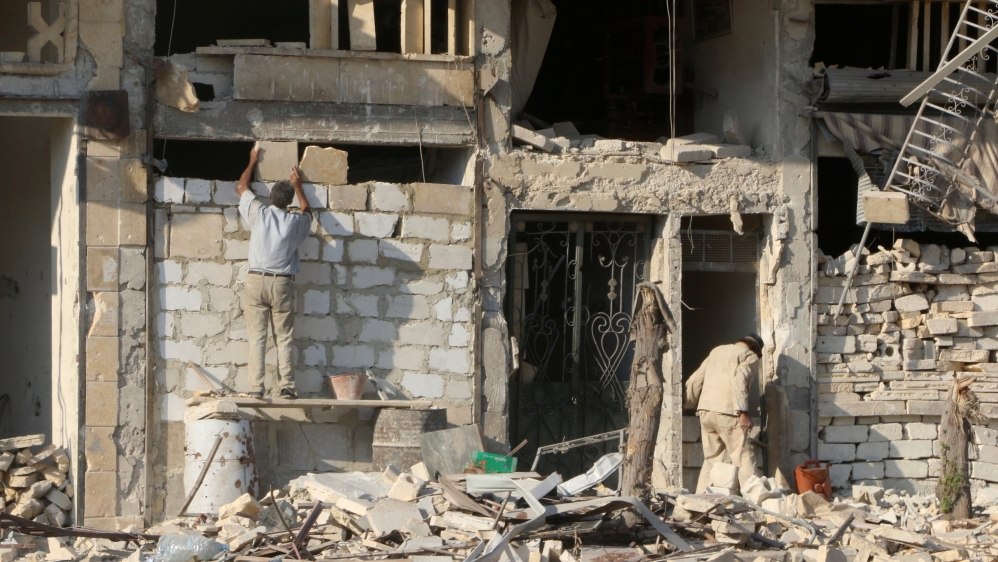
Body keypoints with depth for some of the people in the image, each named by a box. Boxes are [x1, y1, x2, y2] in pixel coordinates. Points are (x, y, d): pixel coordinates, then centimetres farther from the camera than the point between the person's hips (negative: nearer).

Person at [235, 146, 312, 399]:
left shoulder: (259, 213, -2)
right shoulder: (295, 222, 1)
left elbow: (241, 186, 17)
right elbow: (308, 212, 28)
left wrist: (253, 162, 31)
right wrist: (298, 186, 39)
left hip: (256, 282, 0)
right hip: (282, 284, 0)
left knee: (257, 338, -2)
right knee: (284, 339, 4)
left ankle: (256, 388, -8)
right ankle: (286, 386, -3)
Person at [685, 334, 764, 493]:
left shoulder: (717, 351, 23)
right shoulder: (750, 357, 4)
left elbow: (695, 380, 21)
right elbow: (740, 379, -14)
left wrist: (687, 402, 28)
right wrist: (743, 412, -18)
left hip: (705, 410, 6)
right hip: (727, 412, -6)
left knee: (711, 459, 12)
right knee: (744, 458, -5)